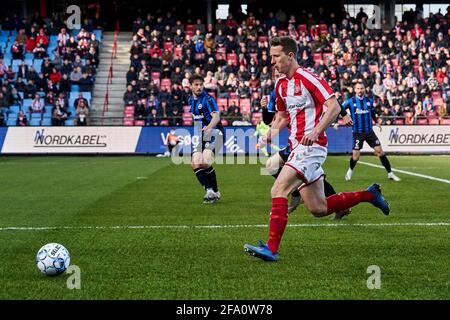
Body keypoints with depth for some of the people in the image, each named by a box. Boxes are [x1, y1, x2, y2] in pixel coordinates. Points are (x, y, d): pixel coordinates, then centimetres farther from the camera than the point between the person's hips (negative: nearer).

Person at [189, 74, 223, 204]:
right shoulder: (191, 100, 11)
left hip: (213, 132, -7)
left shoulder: (208, 99, -13)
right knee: (196, 165, -9)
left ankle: (215, 191, -6)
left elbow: (216, 116, -30)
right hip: (199, 135, 7)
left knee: (205, 163, -23)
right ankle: (210, 191, -2)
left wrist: (209, 126, -48)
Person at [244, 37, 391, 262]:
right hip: (297, 148, 9)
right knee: (319, 209, 9)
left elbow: (334, 107, -16)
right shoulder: (281, 84, 15)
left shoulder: (308, 78, -11)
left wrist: (316, 132, -27)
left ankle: (272, 248, -18)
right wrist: (271, 132, 7)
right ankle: (369, 194, 25)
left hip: (311, 147, -9)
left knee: (278, 190, -19)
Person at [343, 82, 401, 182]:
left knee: (380, 151, -4)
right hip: (357, 132, -2)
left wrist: (377, 121, 9)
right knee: (356, 156, -5)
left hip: (369, 131, 2)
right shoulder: (350, 101, -5)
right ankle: (350, 171, 26)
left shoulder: (369, 101, 4)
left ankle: (390, 173, 4)